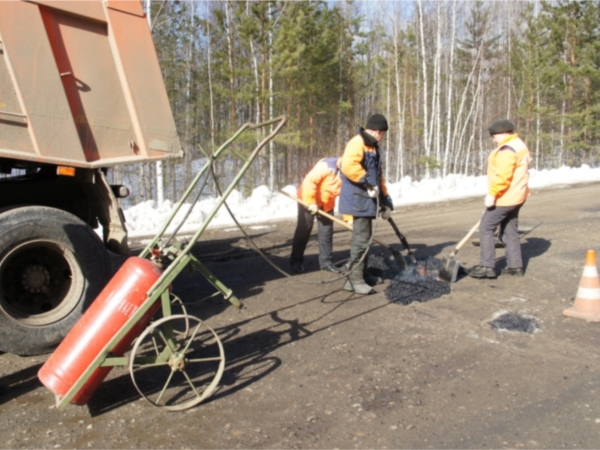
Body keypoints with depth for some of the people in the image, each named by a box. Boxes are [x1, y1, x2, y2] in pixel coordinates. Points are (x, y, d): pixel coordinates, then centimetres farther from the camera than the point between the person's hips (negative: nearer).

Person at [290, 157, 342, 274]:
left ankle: (325, 261, 16)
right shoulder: (327, 165, -29)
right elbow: (310, 181, -32)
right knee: (303, 230, -1)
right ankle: (296, 261, 10)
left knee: (327, 231, 6)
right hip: (308, 199, -7)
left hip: (326, 203, 7)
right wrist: (311, 202, -30)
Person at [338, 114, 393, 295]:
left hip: (367, 201, 10)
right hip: (358, 200, -10)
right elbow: (348, 165, -31)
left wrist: (385, 200, 19)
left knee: (364, 238, 16)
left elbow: (379, 175, 23)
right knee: (361, 239, -10)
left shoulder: (372, 147, 21)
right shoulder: (357, 143, -12)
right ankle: (355, 279, -5)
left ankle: (363, 274, 26)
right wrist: (367, 182, -24)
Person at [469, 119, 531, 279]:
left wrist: (492, 194, -23)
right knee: (510, 230, 15)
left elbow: (503, 176, -27)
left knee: (486, 228, -4)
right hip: (516, 196, 11)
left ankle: (487, 266, -4)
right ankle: (515, 265, 19)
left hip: (504, 198, -11)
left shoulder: (507, 149, -18)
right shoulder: (519, 145, 16)